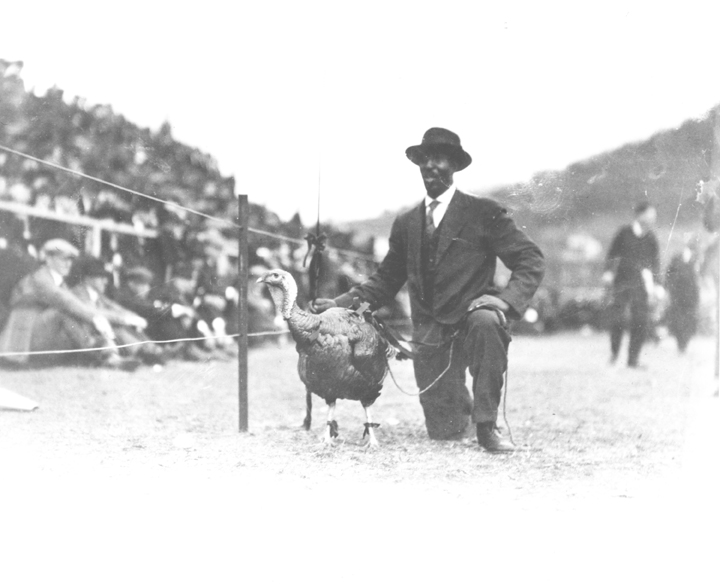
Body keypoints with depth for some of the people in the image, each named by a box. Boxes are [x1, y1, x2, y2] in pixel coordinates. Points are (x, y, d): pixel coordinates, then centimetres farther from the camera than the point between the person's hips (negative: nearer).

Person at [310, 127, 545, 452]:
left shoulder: (484, 213, 1)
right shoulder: (406, 223, 13)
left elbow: (530, 260, -2)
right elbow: (386, 279, 18)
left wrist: (507, 300, -20)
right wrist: (341, 303, 3)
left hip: (471, 317, -3)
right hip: (431, 337, 3)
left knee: (486, 321, -39)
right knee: (444, 432, -3)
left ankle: (486, 424, -24)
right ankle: (462, 405, 36)